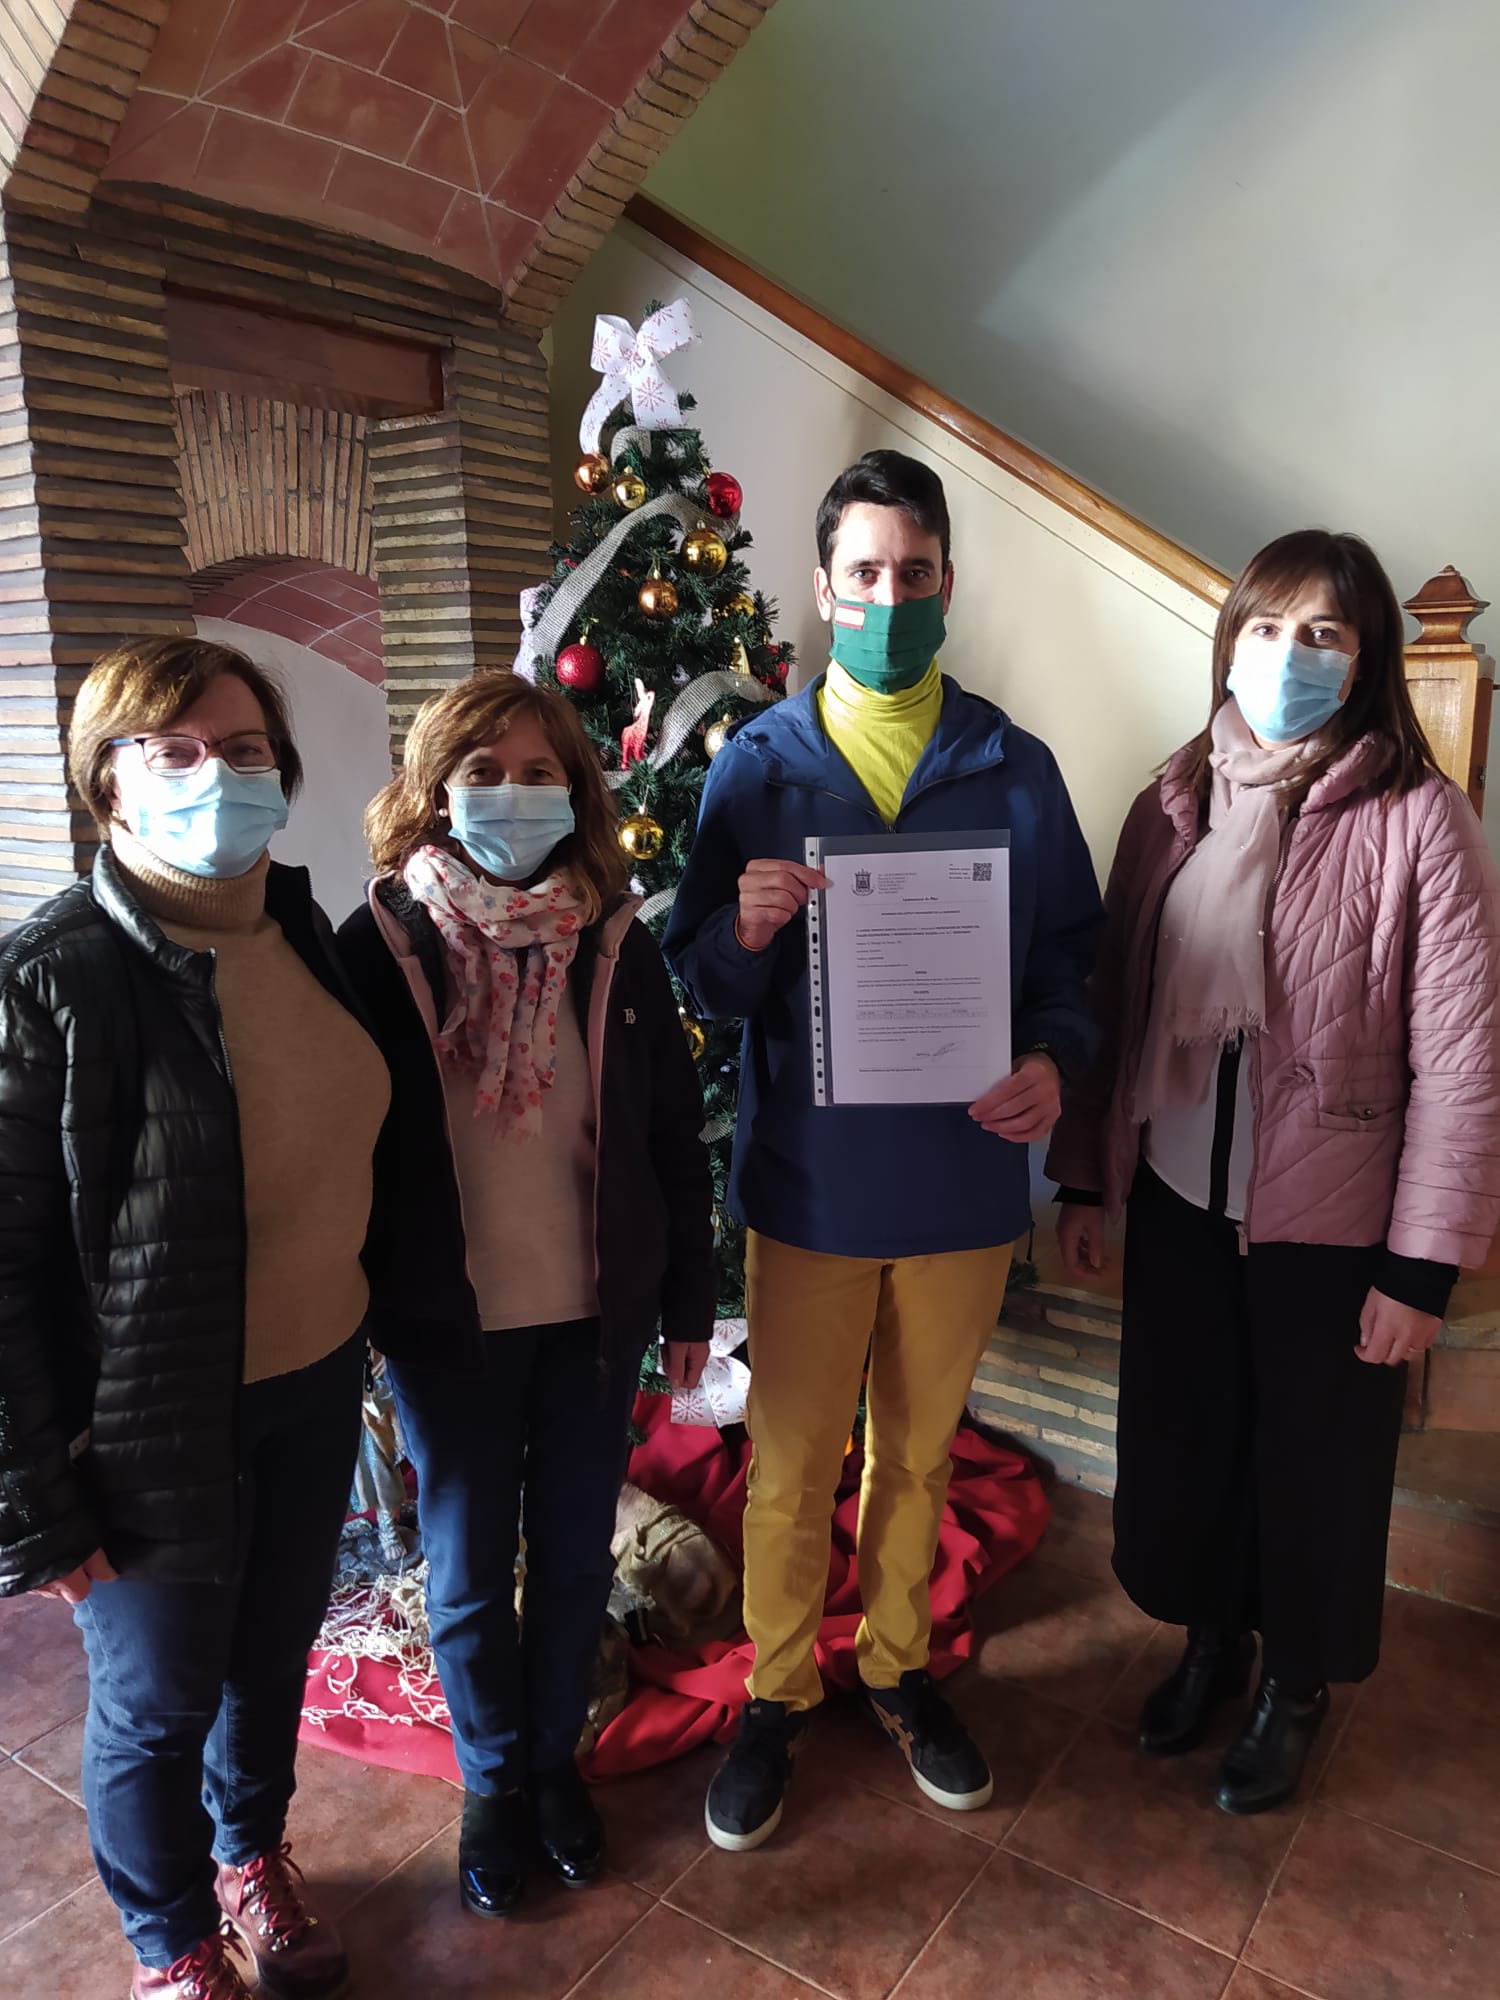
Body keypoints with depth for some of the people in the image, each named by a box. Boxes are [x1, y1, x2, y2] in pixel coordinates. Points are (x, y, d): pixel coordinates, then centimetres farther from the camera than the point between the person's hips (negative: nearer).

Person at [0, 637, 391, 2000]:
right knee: (156, 1700, 18)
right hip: (155, 1418, -5)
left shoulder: (306, 931, -2)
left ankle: (253, 1852, 55)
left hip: (317, 1382, 6)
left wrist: (363, 1324, 12)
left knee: (275, 1652, 25)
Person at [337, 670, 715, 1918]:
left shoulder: (618, 944, -4)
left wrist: (690, 1301, 3)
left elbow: (676, 1135, 1)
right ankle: (495, 1781, 41)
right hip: (445, 1315, -1)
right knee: (470, 1569, 16)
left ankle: (558, 1756, 44)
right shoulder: (380, 946, -10)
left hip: (596, 1309, 2)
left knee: (576, 1554, 18)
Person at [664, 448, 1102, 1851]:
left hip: (962, 1173, 2)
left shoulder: (1013, 769, 1)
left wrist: (1052, 1060, -16)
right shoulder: (759, 763, -2)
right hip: (810, 1178, -1)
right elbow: (699, 981, -3)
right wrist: (744, 930, -25)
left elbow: (1070, 952, 4)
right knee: (790, 1465, 12)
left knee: (919, 1450, 20)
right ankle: (775, 1697, 37)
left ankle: (897, 1667, 44)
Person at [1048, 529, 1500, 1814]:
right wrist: (1084, 1178, 4)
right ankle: (1211, 1641, 47)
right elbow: (1114, 1005, 4)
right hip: (1177, 1201, 4)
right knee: (1183, 1439, 19)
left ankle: (1297, 1687, 43)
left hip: (1330, 1223, -3)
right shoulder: (1173, 809, 2)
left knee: (1314, 1463, 15)